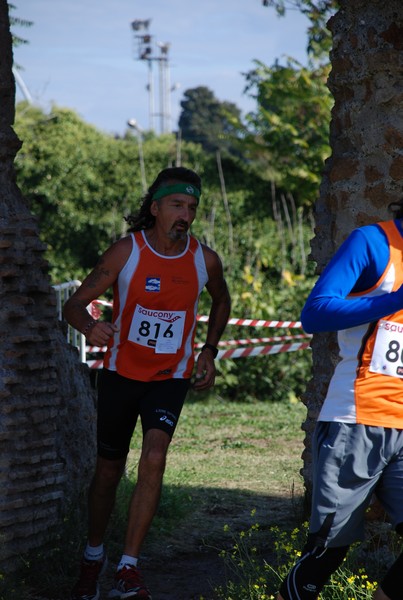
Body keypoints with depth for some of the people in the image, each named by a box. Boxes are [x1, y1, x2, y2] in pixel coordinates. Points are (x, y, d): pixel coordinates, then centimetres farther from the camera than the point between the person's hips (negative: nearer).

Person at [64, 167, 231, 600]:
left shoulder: (204, 260, -8)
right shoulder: (127, 251, -15)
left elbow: (221, 301, 16)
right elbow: (74, 303, -15)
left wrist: (208, 351, 6)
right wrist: (90, 327, -37)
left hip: (171, 376, 0)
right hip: (122, 371, 0)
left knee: (154, 459, -21)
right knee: (109, 468, 10)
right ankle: (93, 556, 34)